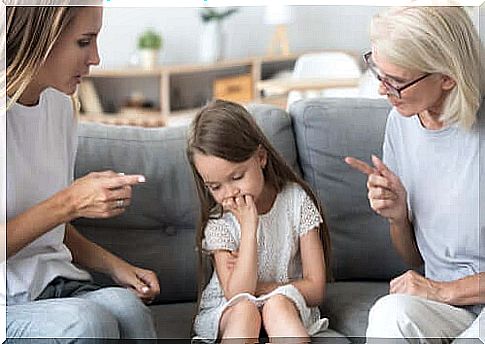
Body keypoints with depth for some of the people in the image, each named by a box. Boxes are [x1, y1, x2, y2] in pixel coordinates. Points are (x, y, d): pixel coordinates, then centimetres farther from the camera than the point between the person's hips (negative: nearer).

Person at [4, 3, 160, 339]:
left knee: (126, 305, -27)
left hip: (52, 286, 6)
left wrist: (114, 265, 4)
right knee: (85, 320, -34)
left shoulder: (59, 106, 11)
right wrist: (69, 204, -18)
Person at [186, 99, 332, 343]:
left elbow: (315, 289, -8)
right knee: (244, 309, -33)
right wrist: (249, 227, -25)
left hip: (289, 308, 0)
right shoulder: (218, 221, -9)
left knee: (277, 303, -33)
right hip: (226, 314, 0)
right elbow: (236, 295, -22)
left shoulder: (296, 200, -8)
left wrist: (254, 288, -13)